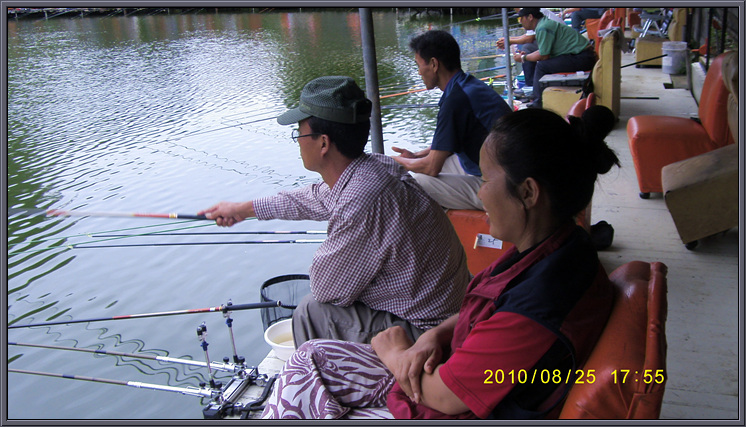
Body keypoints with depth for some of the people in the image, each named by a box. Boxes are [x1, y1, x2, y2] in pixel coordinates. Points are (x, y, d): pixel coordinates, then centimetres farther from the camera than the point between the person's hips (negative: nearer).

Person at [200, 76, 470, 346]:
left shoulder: (362, 203, -32)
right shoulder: (374, 167, -2)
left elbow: (326, 288, -19)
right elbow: (317, 199, 18)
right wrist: (243, 209, 28)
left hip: (423, 331, -9)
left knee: (313, 311, -4)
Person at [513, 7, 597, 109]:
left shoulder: (542, 28, -17)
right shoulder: (544, 23, 14)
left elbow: (543, 56, -16)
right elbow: (545, 51, 18)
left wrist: (523, 58, -2)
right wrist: (526, 55, 19)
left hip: (582, 58, -11)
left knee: (541, 66, -15)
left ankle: (538, 104, -7)